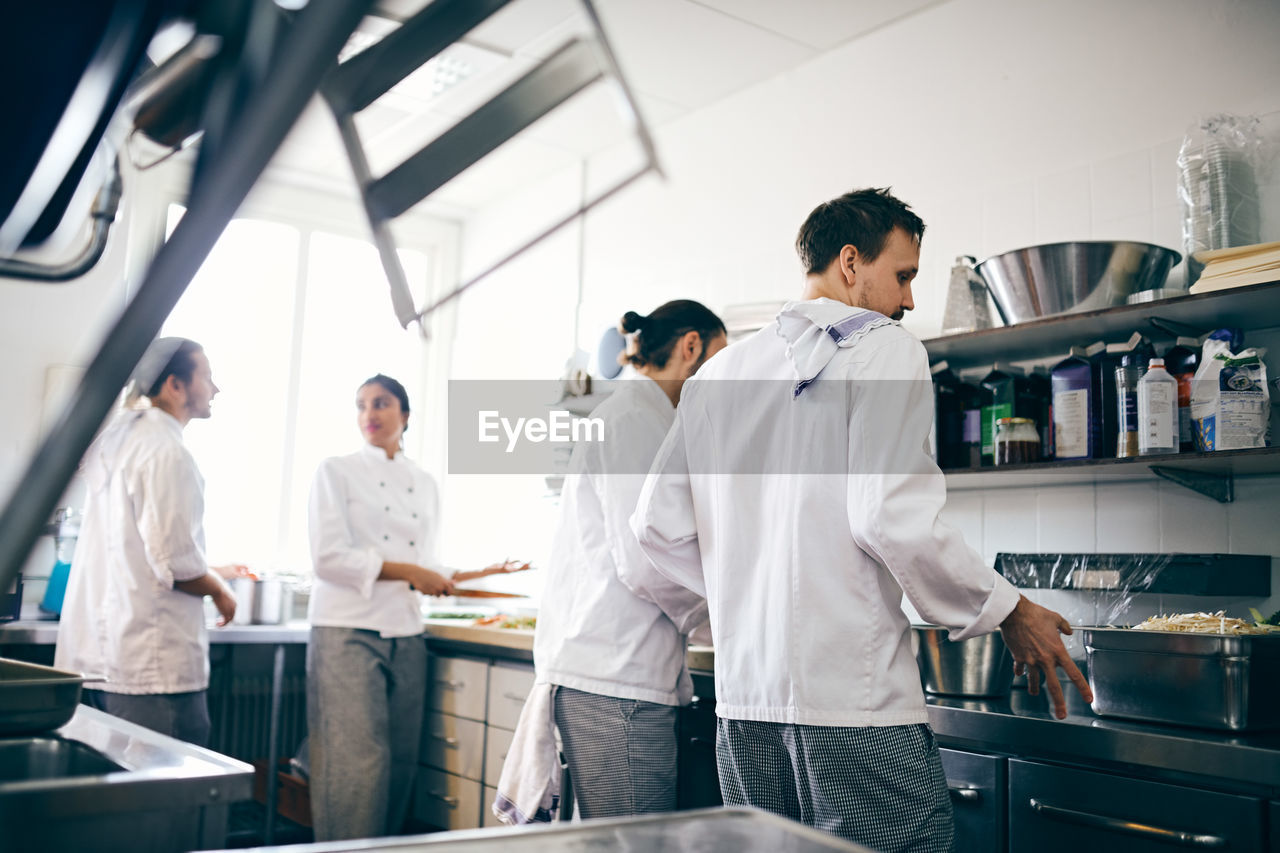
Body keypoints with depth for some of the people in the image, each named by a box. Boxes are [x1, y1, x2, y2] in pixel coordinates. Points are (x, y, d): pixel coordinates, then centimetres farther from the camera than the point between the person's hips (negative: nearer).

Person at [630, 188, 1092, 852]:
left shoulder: (719, 373, 13)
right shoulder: (883, 349, -4)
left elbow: (658, 527, 10)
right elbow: (890, 516, -17)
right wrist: (1007, 612, -4)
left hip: (742, 695, 7)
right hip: (852, 697, -6)